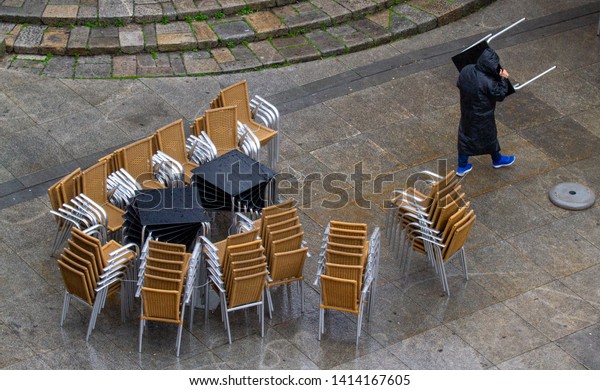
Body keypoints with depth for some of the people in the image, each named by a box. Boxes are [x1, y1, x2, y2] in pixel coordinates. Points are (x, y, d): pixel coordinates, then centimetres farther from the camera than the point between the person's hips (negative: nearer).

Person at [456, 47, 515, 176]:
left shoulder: (466, 70, -17)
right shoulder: (488, 82, -35)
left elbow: (459, 84, 2)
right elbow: (500, 95, -19)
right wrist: (503, 79, -12)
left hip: (466, 113, 5)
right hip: (482, 117, -5)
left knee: (465, 137, 22)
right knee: (489, 137, 22)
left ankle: (462, 167, 37)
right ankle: (497, 160, 49)